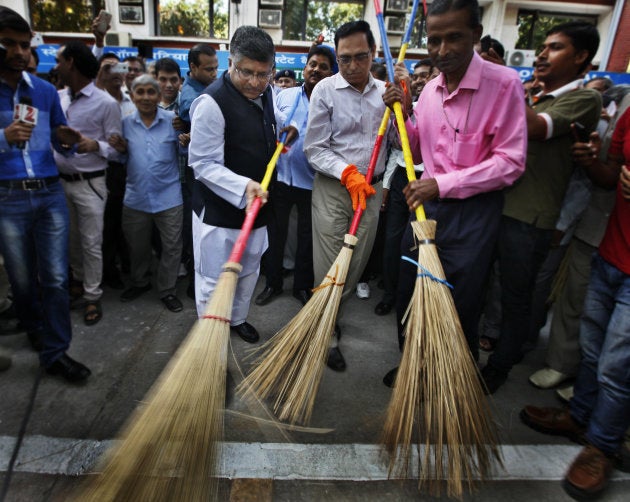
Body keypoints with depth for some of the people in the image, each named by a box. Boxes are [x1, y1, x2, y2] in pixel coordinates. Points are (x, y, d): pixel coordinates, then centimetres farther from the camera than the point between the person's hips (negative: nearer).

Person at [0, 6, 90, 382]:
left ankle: (55, 352, 12)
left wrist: (69, 141, -12)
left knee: (56, 277, 1)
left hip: (50, 193, 2)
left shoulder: (46, 91, 6)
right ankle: (36, 329, 38)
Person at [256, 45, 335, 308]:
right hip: (280, 178, 2)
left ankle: (302, 286, 29)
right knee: (275, 233, 11)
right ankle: (272, 283, 29)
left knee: (307, 237, 12)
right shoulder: (285, 96, 5)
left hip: (312, 182, -2)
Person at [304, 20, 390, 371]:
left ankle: (333, 319, 34)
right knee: (329, 268, -1)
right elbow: (315, 148, -6)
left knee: (357, 264, 12)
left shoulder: (385, 91, 7)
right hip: (333, 188, -4)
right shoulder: (325, 91, -4)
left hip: (371, 189, 4)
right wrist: (348, 173, -18)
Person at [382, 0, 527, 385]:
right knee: (409, 294, 16)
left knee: (462, 308, 5)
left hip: (474, 213, -6)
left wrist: (442, 184, -21)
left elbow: (511, 162, -16)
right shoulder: (430, 89, 6)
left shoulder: (504, 83, -12)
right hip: (426, 205, 6)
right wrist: (401, 113, -1)